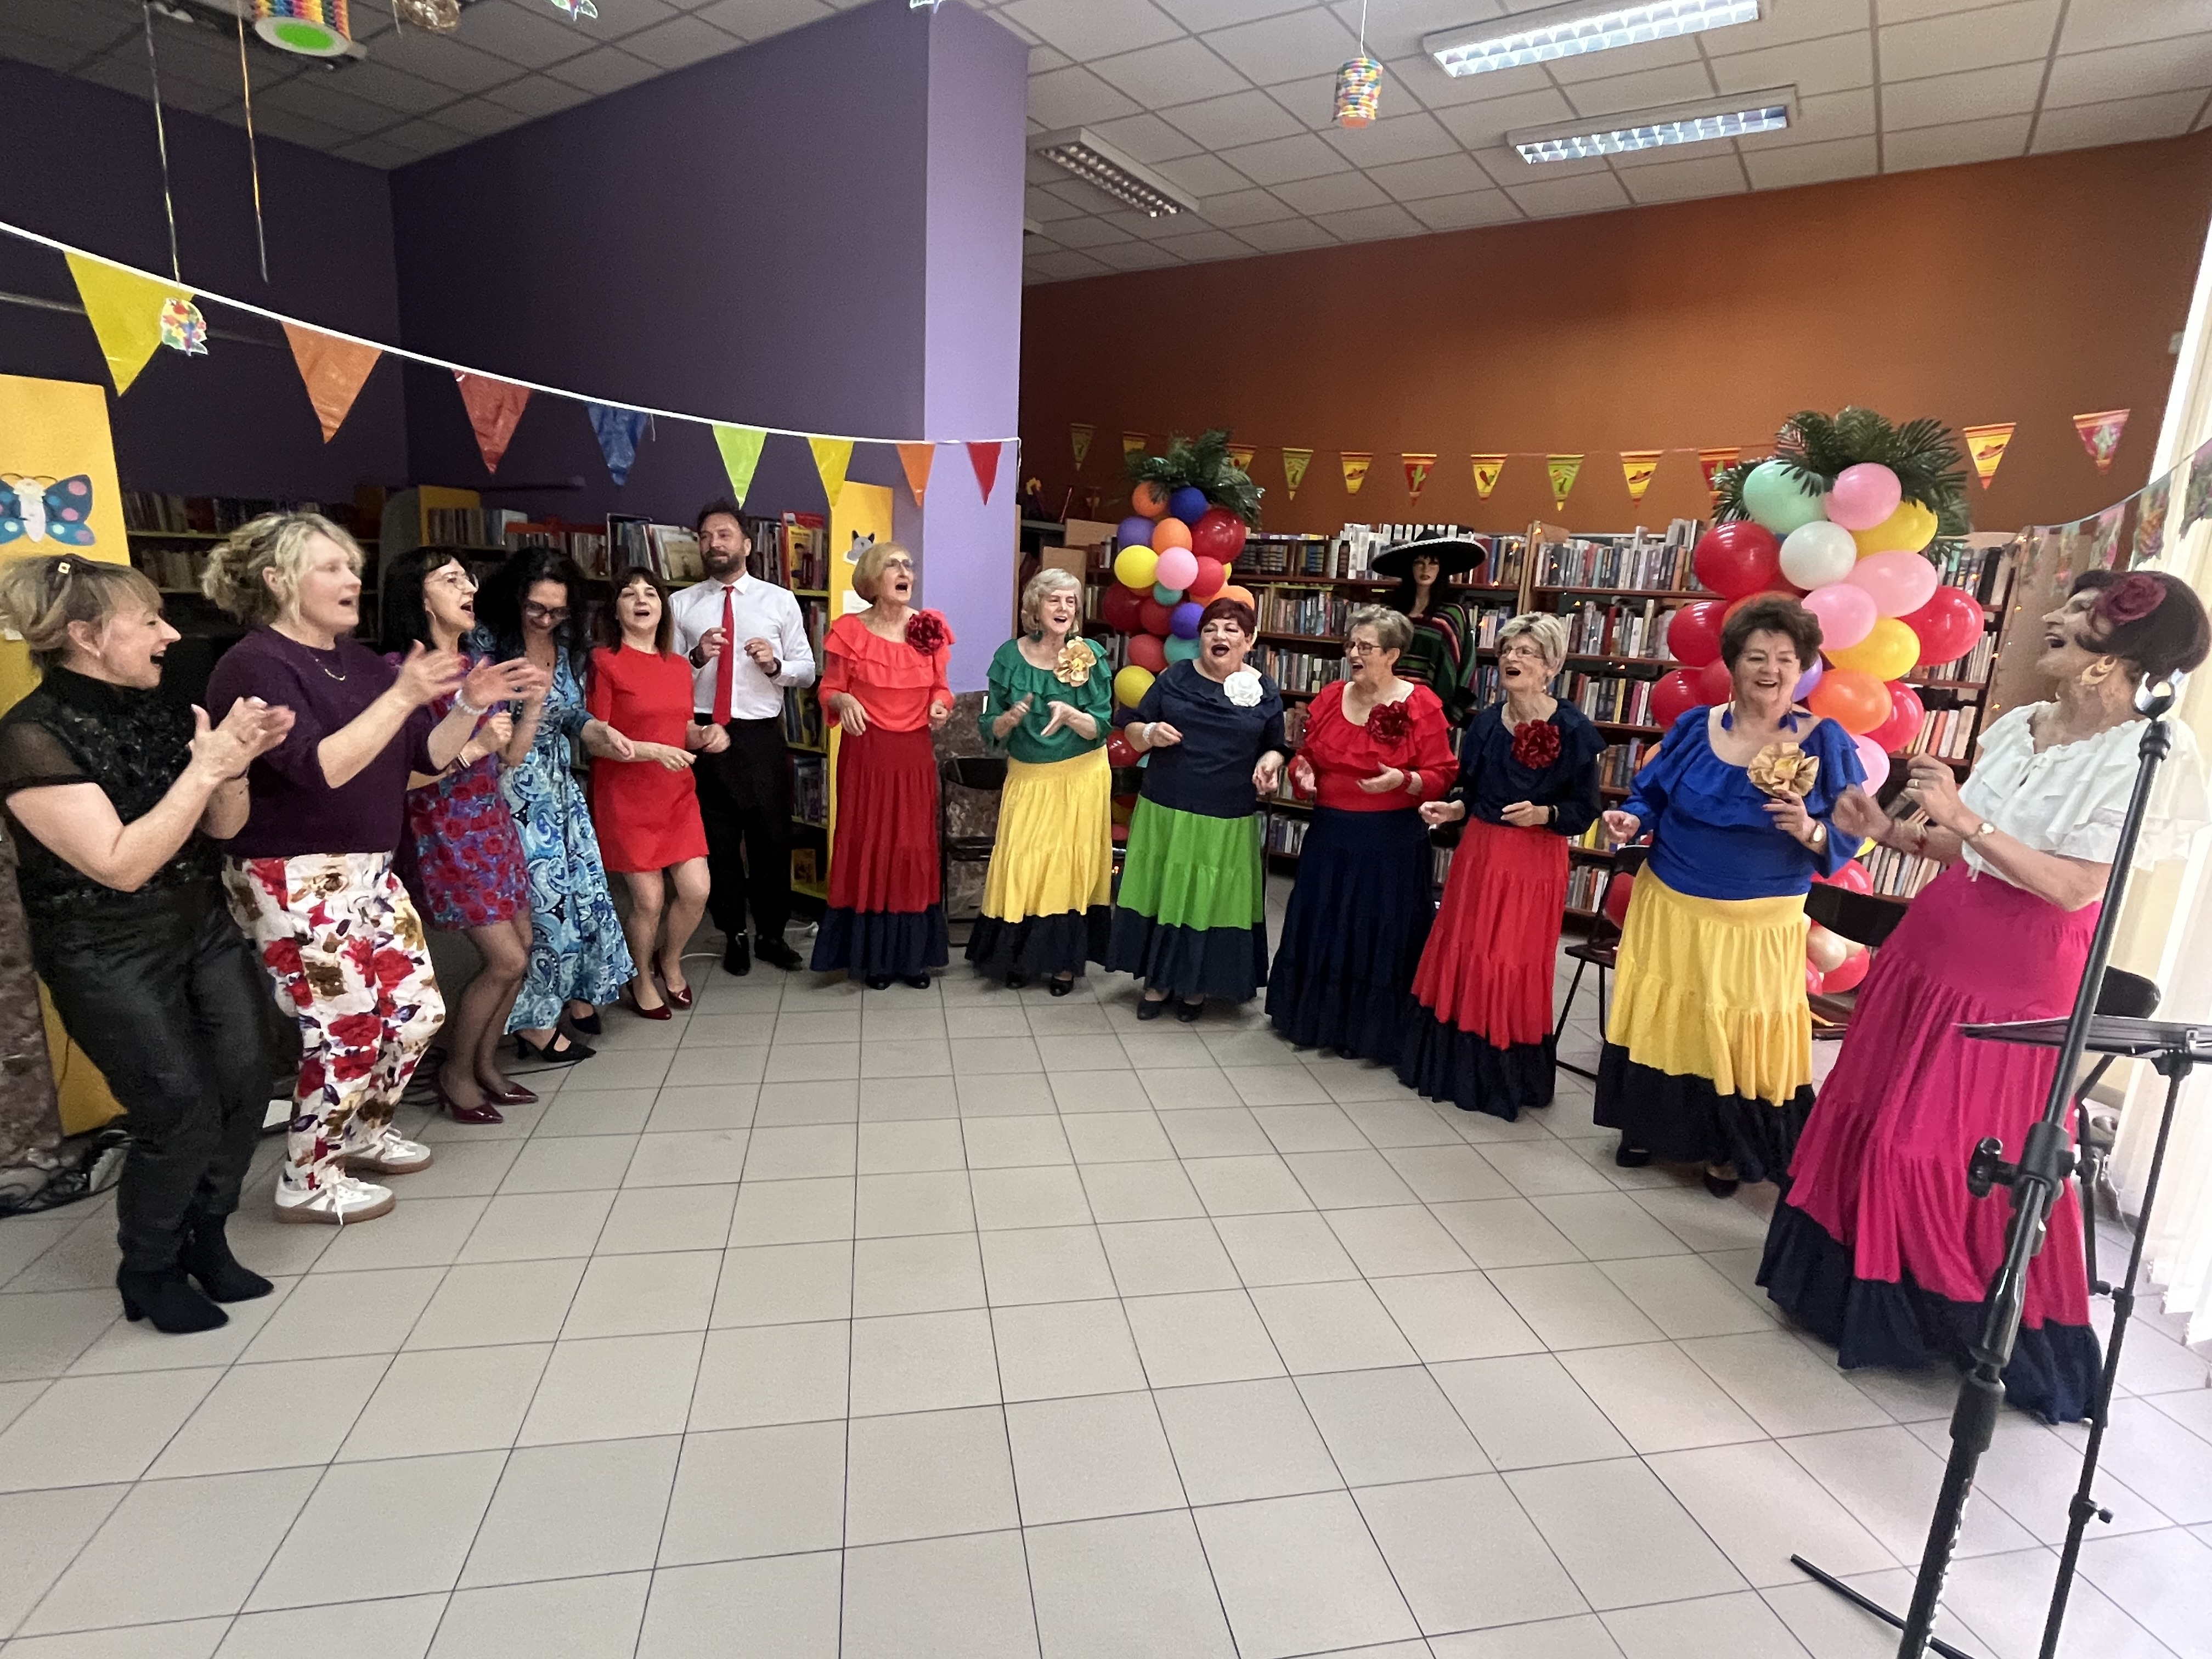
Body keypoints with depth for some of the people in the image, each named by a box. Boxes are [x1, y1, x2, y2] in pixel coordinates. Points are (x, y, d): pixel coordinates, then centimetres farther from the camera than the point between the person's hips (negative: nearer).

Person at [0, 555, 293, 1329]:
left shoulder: (161, 711, 2)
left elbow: (222, 828, 6)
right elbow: (121, 865, -22)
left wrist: (234, 765, -13)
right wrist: (204, 769, -25)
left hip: (203, 926, 6)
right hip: (108, 955, -6)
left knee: (246, 1080, -1)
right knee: (184, 1111, -5)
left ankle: (205, 1237, 23)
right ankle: (148, 1272, 20)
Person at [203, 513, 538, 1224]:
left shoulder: (360, 659, 9)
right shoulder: (254, 667, -13)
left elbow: (428, 757, 8)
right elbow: (320, 768, -26)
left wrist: (469, 704, -9)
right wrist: (404, 695, -31)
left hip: (368, 868, 8)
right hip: (296, 880, -8)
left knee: (417, 1010, 10)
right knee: (347, 1030, -3)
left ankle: (365, 1132, 33)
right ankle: (307, 1181, 17)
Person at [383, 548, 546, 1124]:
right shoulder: (399, 670, -14)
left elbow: (510, 755, 11)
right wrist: (471, 749, -22)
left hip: (493, 823, 8)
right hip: (444, 833, -8)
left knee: (521, 947, 8)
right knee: (506, 959, -7)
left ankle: (486, 1064, 25)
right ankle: (455, 1075, 15)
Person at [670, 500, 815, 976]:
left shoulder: (780, 601, 4)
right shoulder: (681, 604, 4)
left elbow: (807, 670, 3)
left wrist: (775, 664, -16)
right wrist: (697, 657, -16)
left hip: (762, 738, 0)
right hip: (704, 736, 1)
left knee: (772, 839, 8)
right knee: (717, 841, 12)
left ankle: (771, 934, 26)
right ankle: (733, 936, 29)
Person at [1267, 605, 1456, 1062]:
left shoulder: (1421, 705, -9)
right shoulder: (1330, 698, 5)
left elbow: (1441, 778, -9)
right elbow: (1307, 758, 15)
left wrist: (1404, 781, -27)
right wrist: (1303, 774, -7)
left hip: (1391, 843, -5)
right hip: (1330, 835, 5)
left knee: (1380, 935, 3)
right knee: (1320, 928, 13)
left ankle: (1372, 1032, 19)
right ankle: (1316, 1019, 31)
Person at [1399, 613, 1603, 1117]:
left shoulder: (1573, 730, -11)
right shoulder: (1486, 722, 4)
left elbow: (1584, 811, -7)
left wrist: (1542, 815, -24)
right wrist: (1450, 810, -7)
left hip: (1535, 864, -5)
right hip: (1479, 853, 5)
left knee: (1515, 966, 2)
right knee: (1462, 955, 11)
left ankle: (1505, 1078, 19)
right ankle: (1454, 1062, 27)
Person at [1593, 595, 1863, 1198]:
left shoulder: (1826, 742, -7)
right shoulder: (1694, 727, 0)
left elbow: (1848, 839, -7)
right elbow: (1653, 795, 8)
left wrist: (1809, 831, -27)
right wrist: (1633, 820, -13)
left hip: (1758, 924, -2)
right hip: (1669, 908, 2)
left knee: (1740, 1033, 7)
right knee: (1660, 1019, 12)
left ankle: (1727, 1151, 29)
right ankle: (1647, 1127, 32)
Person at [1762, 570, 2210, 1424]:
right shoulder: (2017, 724, 6)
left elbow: (2076, 888, -19)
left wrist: (1969, 821, -23)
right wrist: (1893, 834, 0)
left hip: (2020, 979, -7)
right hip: (1932, 946, 7)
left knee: (1977, 1152, 1)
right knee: (1873, 1114, 14)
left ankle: (1984, 1328, 24)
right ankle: (1853, 1286, 33)